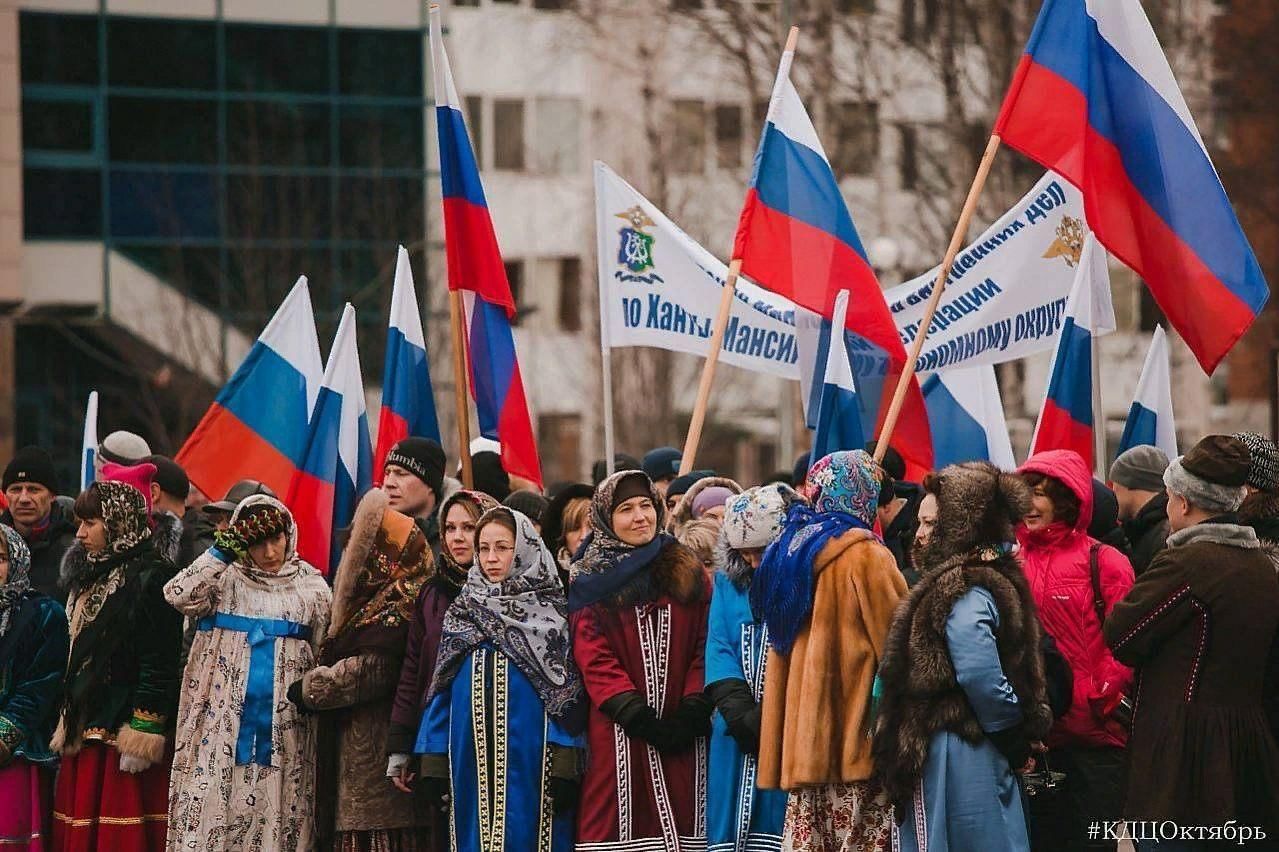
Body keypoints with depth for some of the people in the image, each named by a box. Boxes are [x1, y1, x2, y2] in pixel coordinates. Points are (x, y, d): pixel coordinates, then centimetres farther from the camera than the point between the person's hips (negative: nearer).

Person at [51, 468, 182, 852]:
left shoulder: (150, 578, -10)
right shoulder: (92, 577, 17)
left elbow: (158, 663, -15)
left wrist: (143, 731, -19)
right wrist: (69, 725, 18)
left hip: (122, 732, -9)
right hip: (86, 730, 9)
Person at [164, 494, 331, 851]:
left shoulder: (310, 586, 7)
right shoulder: (223, 578, 4)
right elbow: (178, 595, -14)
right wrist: (222, 552, -14)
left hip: (283, 725, 1)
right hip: (223, 719, -1)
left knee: (277, 810, -1)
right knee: (210, 807, -7)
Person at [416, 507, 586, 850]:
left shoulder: (550, 612, 2)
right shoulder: (462, 612, 13)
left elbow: (566, 689, -4)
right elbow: (442, 688, 13)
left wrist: (564, 761, -13)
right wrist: (434, 757, 5)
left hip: (528, 754, -3)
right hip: (471, 752, 3)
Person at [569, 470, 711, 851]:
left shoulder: (687, 572, 13)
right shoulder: (591, 581, 7)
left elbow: (705, 646, 5)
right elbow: (595, 661, -3)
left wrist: (692, 712, -10)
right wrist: (640, 718, -14)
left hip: (683, 735, 2)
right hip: (619, 735, -2)